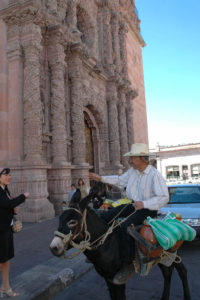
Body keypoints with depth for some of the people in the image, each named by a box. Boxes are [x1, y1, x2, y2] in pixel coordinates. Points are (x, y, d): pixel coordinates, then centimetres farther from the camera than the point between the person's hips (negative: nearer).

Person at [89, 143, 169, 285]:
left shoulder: (155, 174, -18)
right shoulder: (132, 171, 4)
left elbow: (164, 197, -19)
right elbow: (120, 180, 20)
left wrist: (144, 204, -28)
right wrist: (101, 178, 16)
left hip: (148, 209, -8)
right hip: (133, 204, 8)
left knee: (125, 227, -32)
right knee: (105, 216, -2)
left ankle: (127, 265, -16)